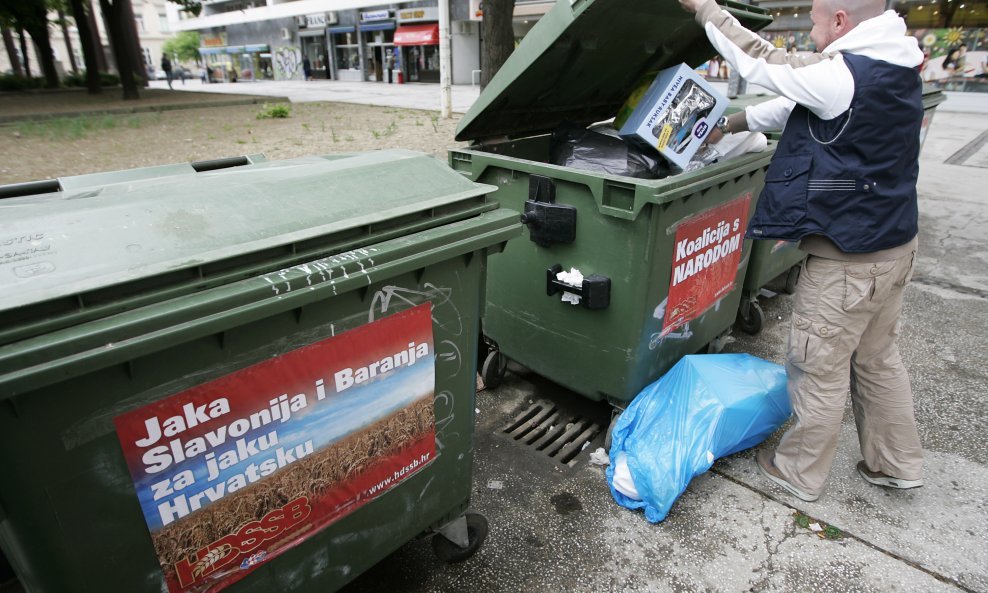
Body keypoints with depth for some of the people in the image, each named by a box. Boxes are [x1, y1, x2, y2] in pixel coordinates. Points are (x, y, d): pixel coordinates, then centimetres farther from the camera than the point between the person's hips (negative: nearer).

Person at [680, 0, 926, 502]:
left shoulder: (841, 75, -21)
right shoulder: (892, 68, 8)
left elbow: (760, 60, -11)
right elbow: (797, 104, 17)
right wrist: (733, 123, 23)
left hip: (847, 257, -9)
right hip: (894, 242, 10)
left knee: (818, 368, 6)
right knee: (876, 358, 22)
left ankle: (800, 473, 24)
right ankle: (896, 463, 38)